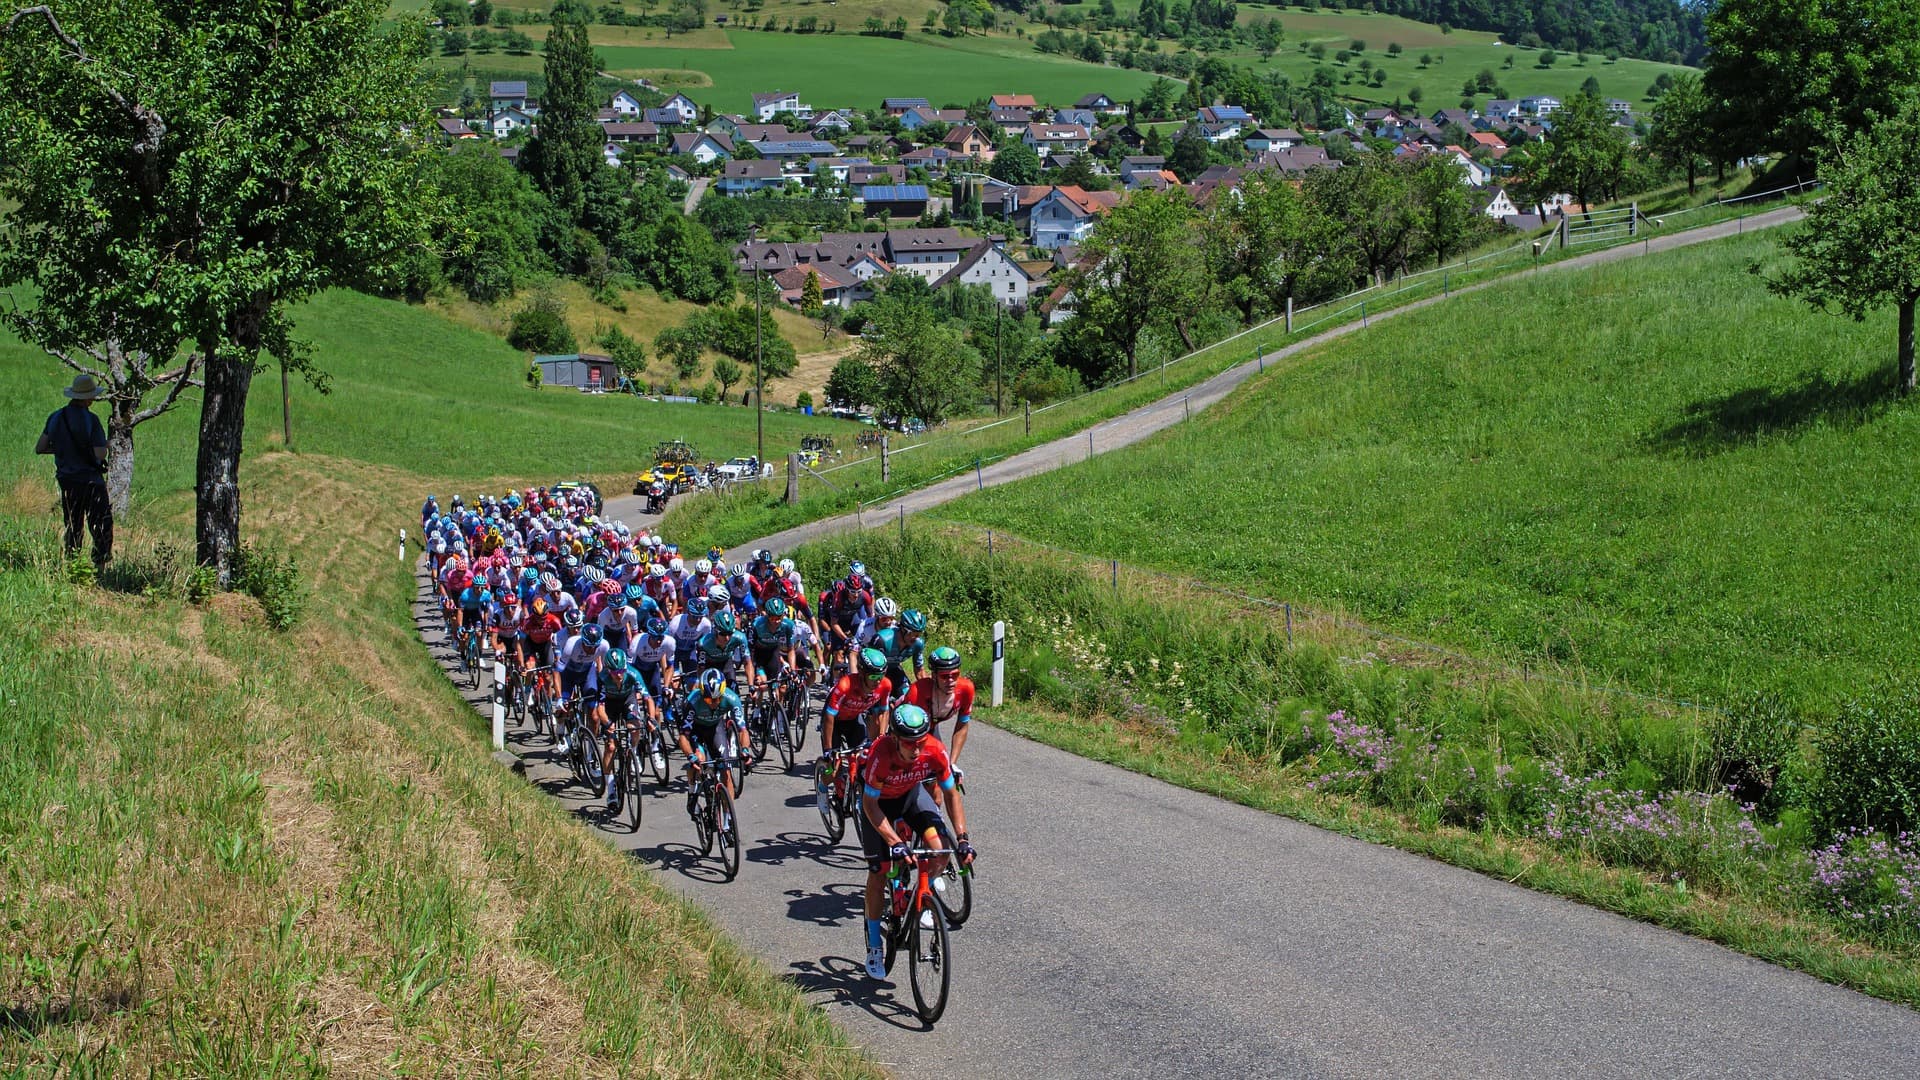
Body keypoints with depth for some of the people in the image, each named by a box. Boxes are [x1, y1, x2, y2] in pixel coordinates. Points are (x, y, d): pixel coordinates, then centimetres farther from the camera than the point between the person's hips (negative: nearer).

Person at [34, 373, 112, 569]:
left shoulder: (56, 418, 2)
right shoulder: (90, 420, -15)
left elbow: (39, 448, 5)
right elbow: (100, 454, -19)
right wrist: (104, 444, 2)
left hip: (66, 481, 6)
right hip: (90, 480, -6)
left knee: (72, 530, 16)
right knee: (101, 530, -1)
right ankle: (99, 565, -9)